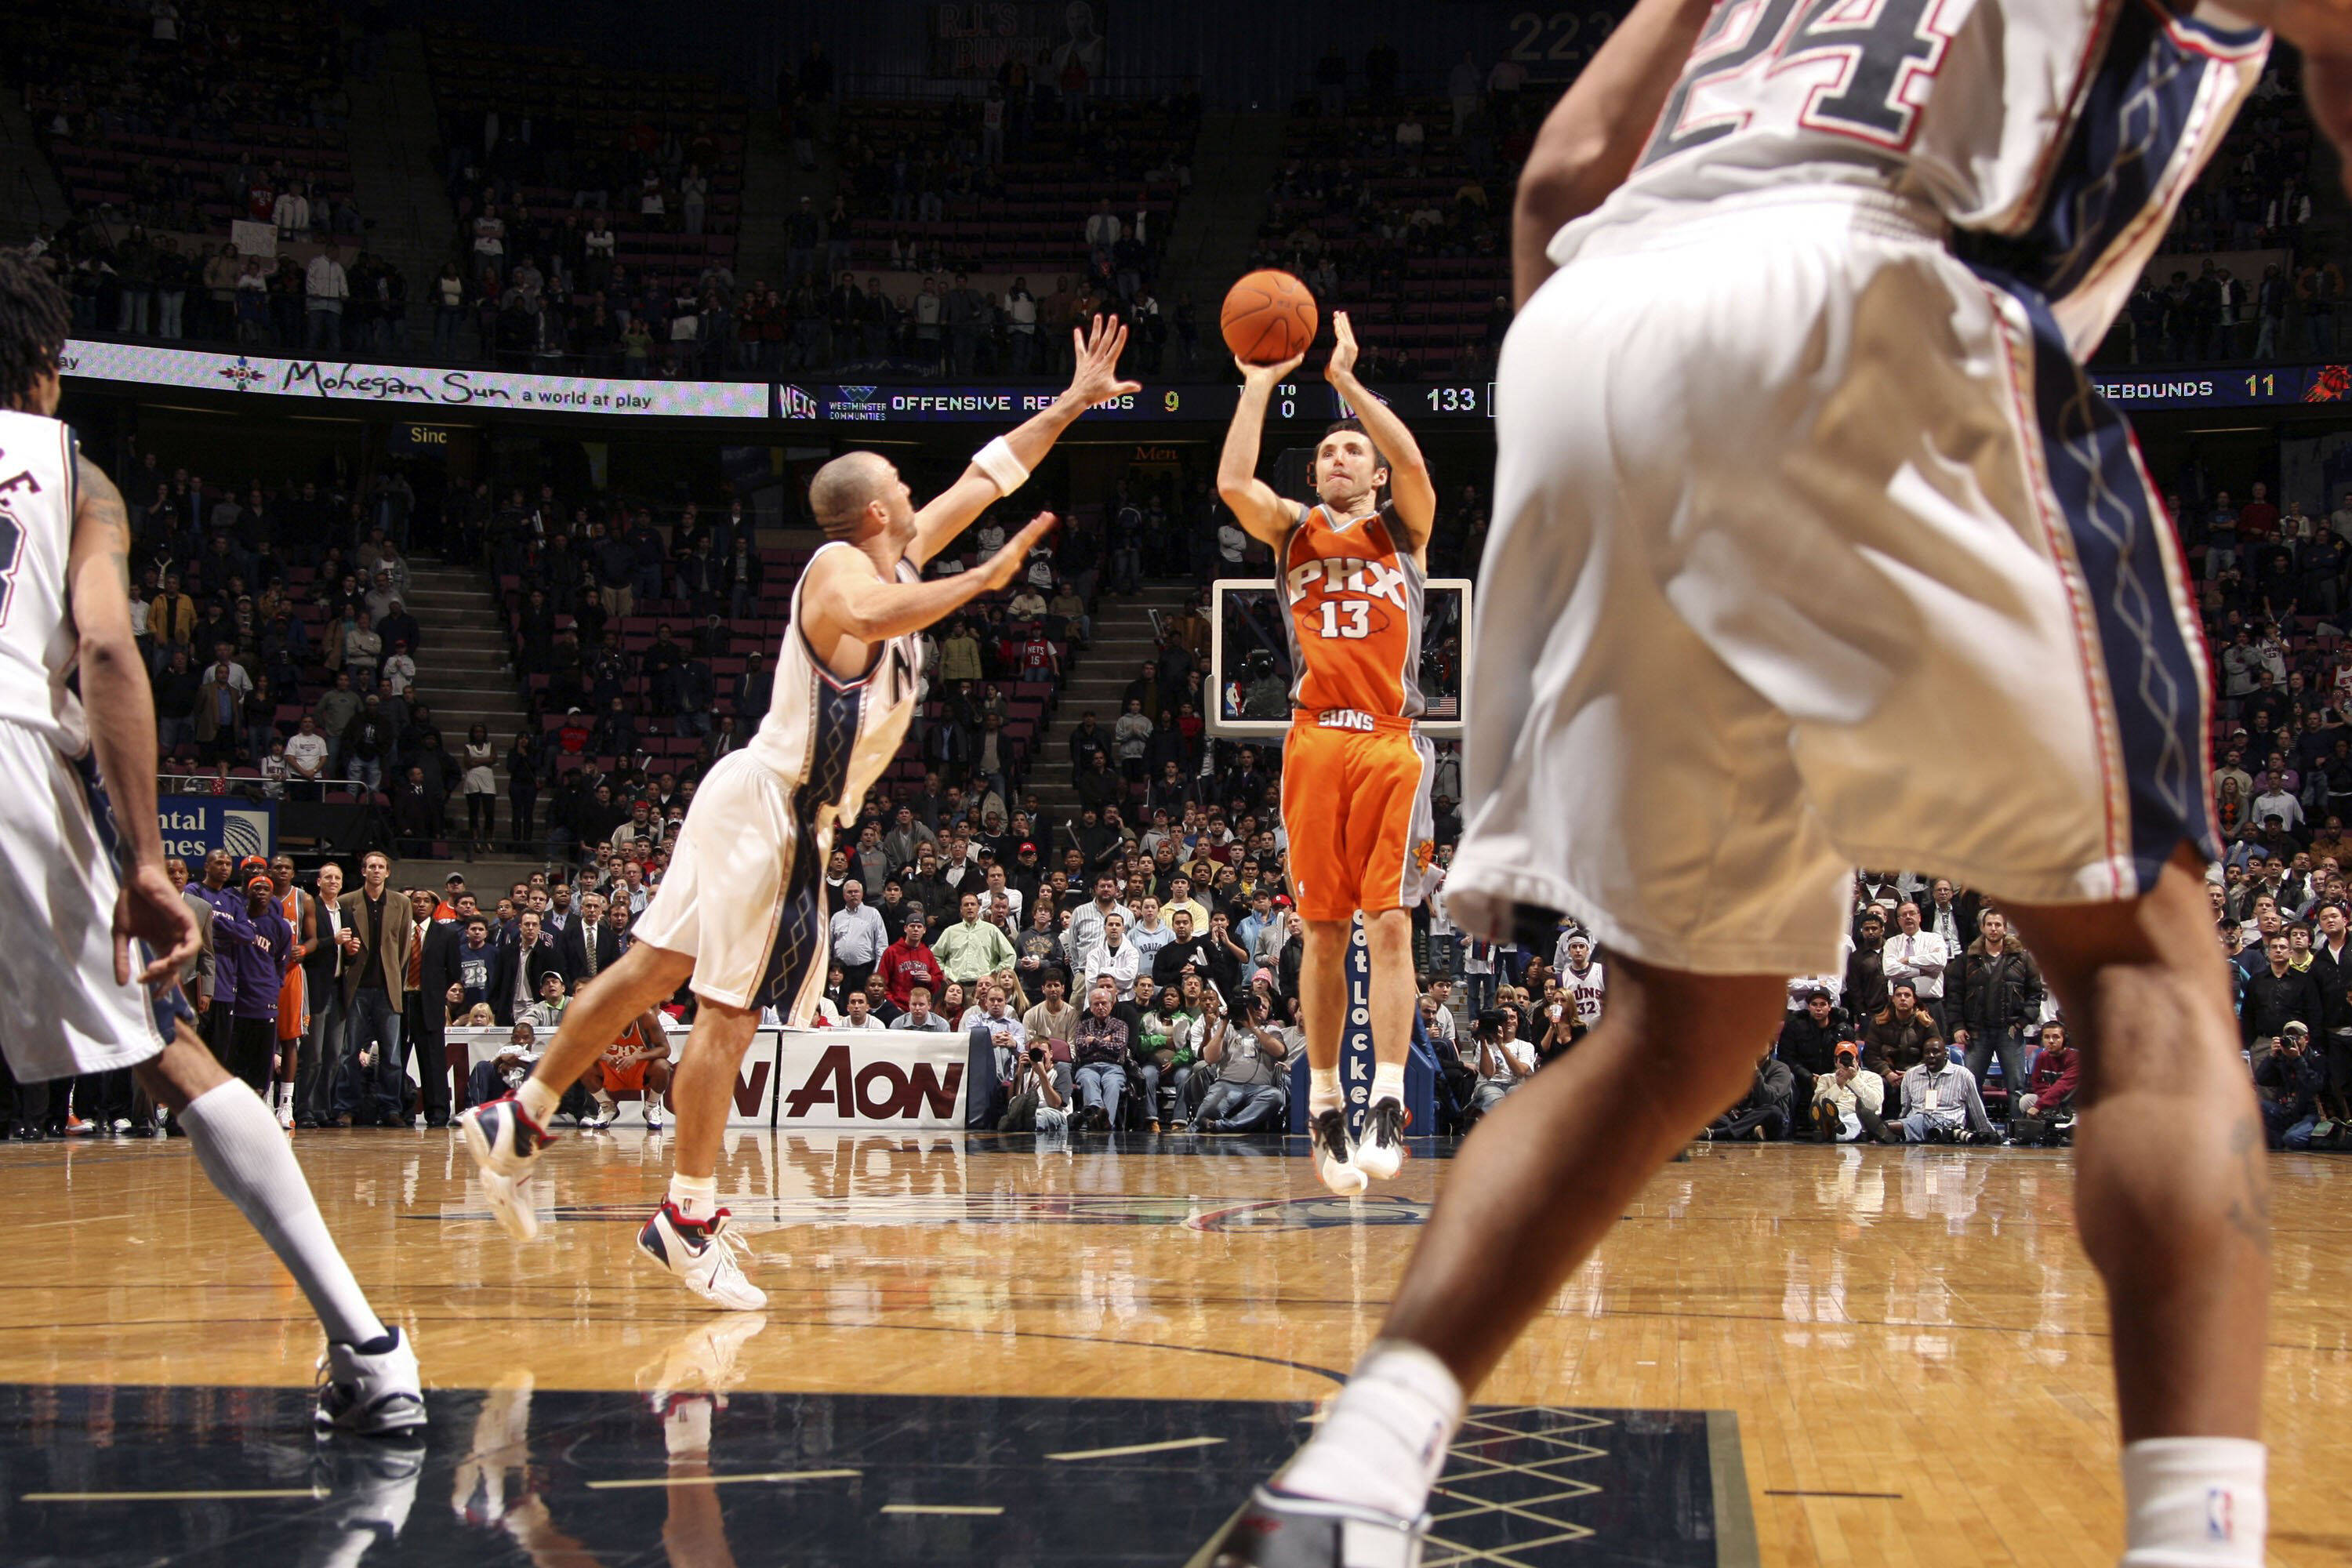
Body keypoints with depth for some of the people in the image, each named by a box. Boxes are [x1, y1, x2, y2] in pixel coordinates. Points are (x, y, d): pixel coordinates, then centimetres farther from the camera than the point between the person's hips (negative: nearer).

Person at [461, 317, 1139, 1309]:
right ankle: (688, 1217, -3)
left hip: (792, 817, 10)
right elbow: (869, 620, -39)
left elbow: (989, 475, 21)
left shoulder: (900, 557, 12)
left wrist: (1074, 401, 22)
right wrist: (983, 580, -38)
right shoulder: (842, 567, -15)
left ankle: (517, 1123, 18)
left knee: (653, 972, 12)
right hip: (767, 809, -10)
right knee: (728, 1013, -7)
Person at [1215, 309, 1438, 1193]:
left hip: (1392, 745, -2)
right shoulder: (1293, 531, 17)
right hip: (1315, 744, 2)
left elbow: (1413, 466, -8)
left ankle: (1388, 1104, -14)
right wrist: (1261, 382, 0)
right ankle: (1324, 1109, 8)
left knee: (1389, 923, -10)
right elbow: (1233, 482, -2)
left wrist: (1346, 377, -8)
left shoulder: (1401, 531, 13)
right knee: (1323, 933, 2)